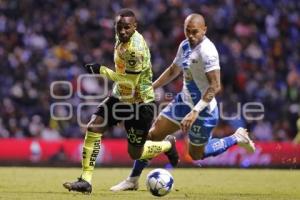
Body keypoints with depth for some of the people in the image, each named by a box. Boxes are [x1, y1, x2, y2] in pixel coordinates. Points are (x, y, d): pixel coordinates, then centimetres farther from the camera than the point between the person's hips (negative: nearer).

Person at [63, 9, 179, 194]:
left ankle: (168, 144, 36)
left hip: (140, 104, -8)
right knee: (93, 128, -10)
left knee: (135, 153, 5)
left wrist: (102, 70, -23)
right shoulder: (121, 36, -3)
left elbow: (129, 82, -28)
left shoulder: (135, 49, -29)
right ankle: (86, 180, -7)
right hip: (120, 97, 8)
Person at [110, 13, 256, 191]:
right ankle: (133, 180, 14)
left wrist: (194, 112, -34)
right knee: (153, 134, 3)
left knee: (196, 155, 10)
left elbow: (215, 86, -29)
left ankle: (237, 138, 28)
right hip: (185, 101, 8)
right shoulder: (185, 45, 2)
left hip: (203, 109, -8)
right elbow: (173, 71, 19)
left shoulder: (207, 51, -25)